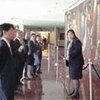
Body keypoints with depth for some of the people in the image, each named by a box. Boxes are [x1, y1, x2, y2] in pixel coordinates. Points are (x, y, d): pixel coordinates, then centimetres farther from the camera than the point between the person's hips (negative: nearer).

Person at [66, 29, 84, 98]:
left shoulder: (77, 41, -12)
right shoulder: (70, 42, 16)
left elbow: (77, 50, -24)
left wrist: (69, 56, -22)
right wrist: (68, 56, 5)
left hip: (76, 62, -10)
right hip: (72, 62, 10)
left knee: (75, 77, -6)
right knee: (72, 77, 14)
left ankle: (76, 92, 2)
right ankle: (74, 90, 25)